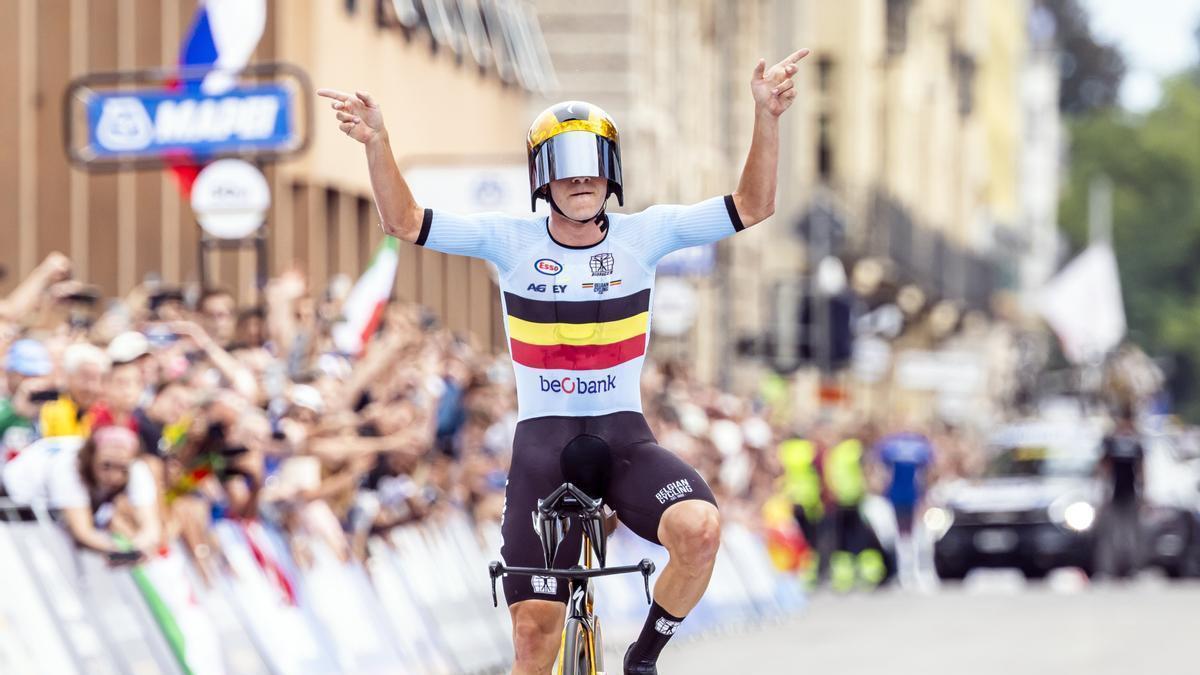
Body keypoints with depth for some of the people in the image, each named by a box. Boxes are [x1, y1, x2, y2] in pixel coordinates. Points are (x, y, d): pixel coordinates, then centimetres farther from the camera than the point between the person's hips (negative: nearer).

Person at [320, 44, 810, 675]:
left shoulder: (644, 234, -2)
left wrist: (767, 117, -19)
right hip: (543, 438, 0)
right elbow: (405, 221, -7)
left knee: (700, 529, -30)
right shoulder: (511, 240, -3)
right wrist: (377, 143, -23)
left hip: (625, 436, 0)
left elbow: (751, 206, -6)